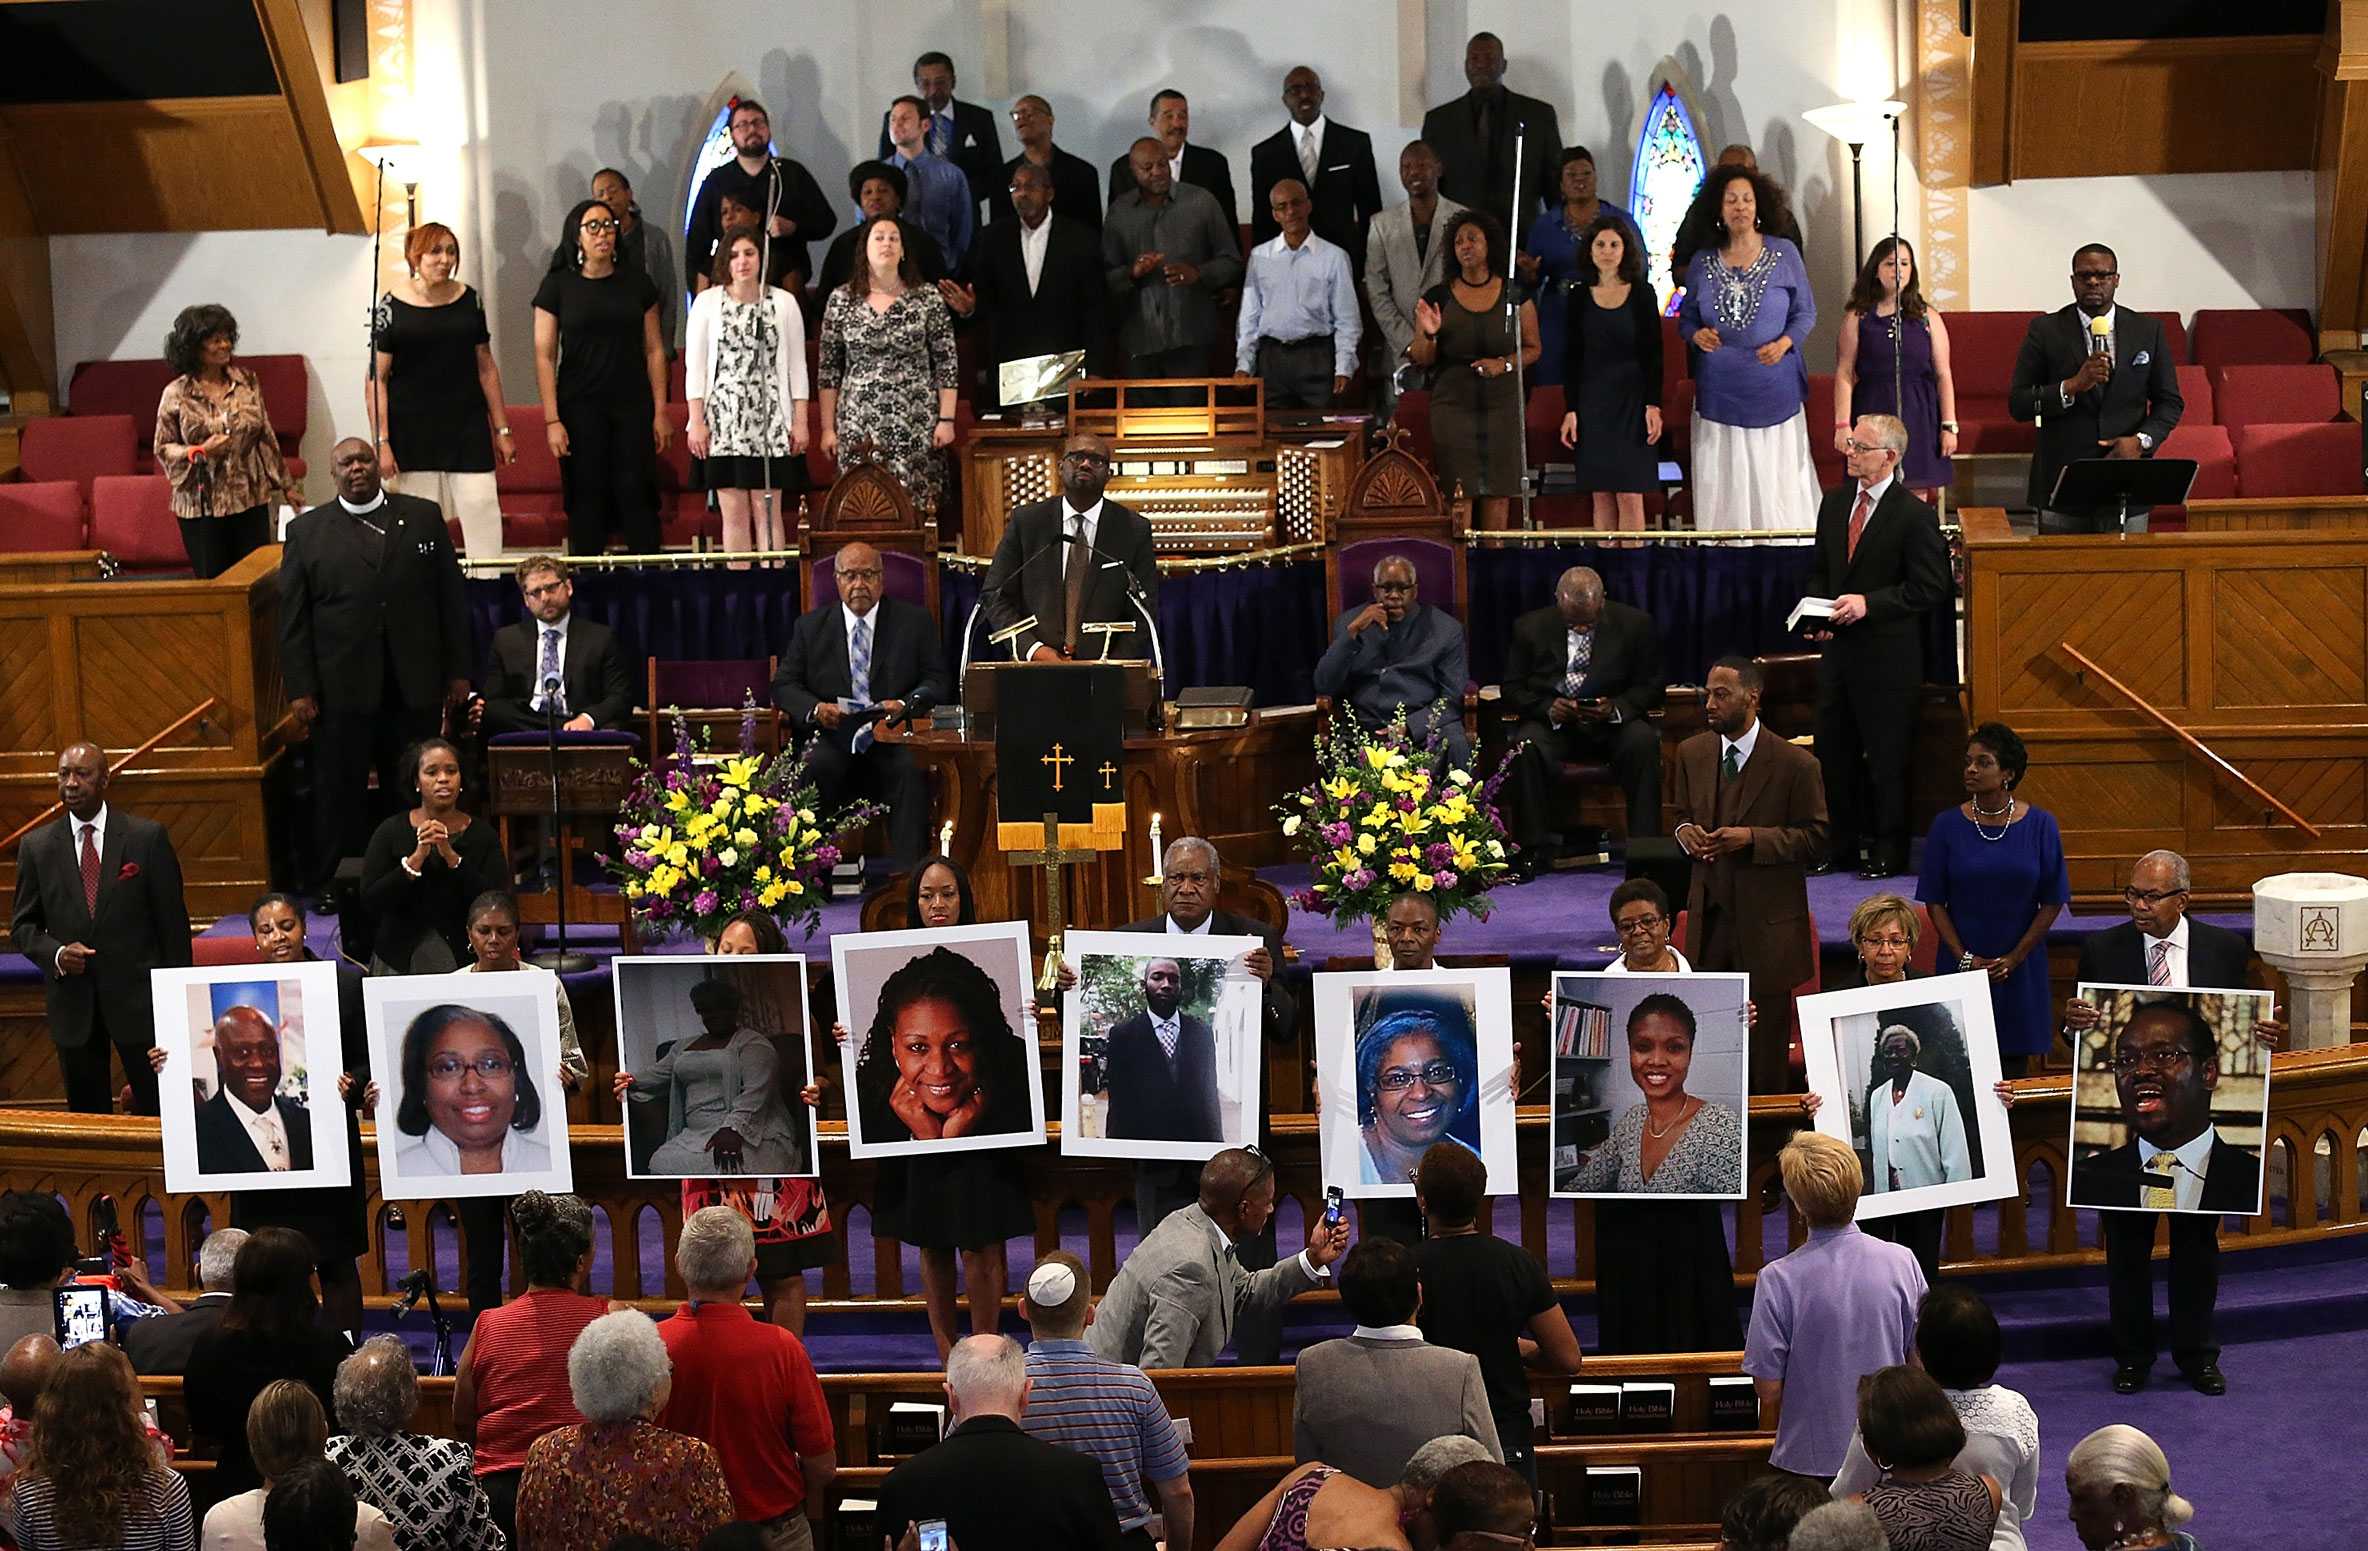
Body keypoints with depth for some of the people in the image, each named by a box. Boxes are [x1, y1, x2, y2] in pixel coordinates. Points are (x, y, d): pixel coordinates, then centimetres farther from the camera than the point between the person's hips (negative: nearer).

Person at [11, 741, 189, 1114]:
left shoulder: (148, 837, -3)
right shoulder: (36, 846, 4)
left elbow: (173, 920, 0)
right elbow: (22, 926, 9)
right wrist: (56, 953, -12)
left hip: (137, 996, -2)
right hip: (71, 1000, 2)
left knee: (157, 1108, 2)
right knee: (85, 1115, 9)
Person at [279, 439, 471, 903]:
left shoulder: (424, 518, 6)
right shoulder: (306, 531, 3)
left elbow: (451, 598, 7)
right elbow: (293, 618, 2)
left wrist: (458, 672, 4)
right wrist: (300, 690, -4)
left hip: (415, 688, 1)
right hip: (341, 689, -1)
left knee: (413, 791, 8)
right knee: (338, 792, 5)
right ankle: (329, 884, 14)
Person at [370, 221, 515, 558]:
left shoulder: (469, 300, 6)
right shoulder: (392, 305, -4)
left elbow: (486, 368, 12)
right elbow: (377, 379, -4)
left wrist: (502, 429, 11)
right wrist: (382, 442, -10)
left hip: (468, 427, 2)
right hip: (412, 432, -2)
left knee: (481, 507, -6)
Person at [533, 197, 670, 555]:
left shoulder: (636, 284, 8)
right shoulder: (557, 286, 1)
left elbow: (654, 350, 10)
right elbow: (544, 356, -1)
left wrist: (660, 411, 3)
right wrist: (552, 420, -8)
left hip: (633, 406, 1)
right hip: (580, 409, -1)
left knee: (637, 496, -2)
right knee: (587, 500, 0)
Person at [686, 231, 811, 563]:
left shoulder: (784, 302, 6)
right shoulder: (707, 302, 5)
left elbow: (796, 365, 7)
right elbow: (695, 365, 4)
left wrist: (800, 421, 2)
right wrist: (697, 421, -3)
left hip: (771, 419, 0)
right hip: (723, 419, 0)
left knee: (767, 511, -1)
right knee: (733, 512, 0)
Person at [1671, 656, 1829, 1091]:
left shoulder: (1795, 764, -10)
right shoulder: (1692, 753, 6)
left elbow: (1814, 839, -7)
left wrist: (1751, 838, -20)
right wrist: (1684, 831, -5)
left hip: (1766, 923, -4)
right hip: (1708, 916, 4)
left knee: (1766, 1038, 6)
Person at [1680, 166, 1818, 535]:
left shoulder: (1784, 254, 2)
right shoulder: (1702, 263, 7)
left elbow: (1806, 311, 6)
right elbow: (1686, 318, 14)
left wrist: (1785, 343, -12)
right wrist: (1697, 335, -8)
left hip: (1775, 389, -1)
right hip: (1720, 390, 2)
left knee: (1777, 480, -3)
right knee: (1723, 483, 1)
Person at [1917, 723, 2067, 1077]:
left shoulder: (2040, 825, -3)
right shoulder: (1947, 826, -2)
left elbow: (2052, 901, -1)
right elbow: (1935, 901, 0)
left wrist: (2016, 957, -8)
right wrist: (1965, 958, -9)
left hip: (2020, 968, 0)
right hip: (1963, 965, 0)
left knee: (2014, 1064, 5)